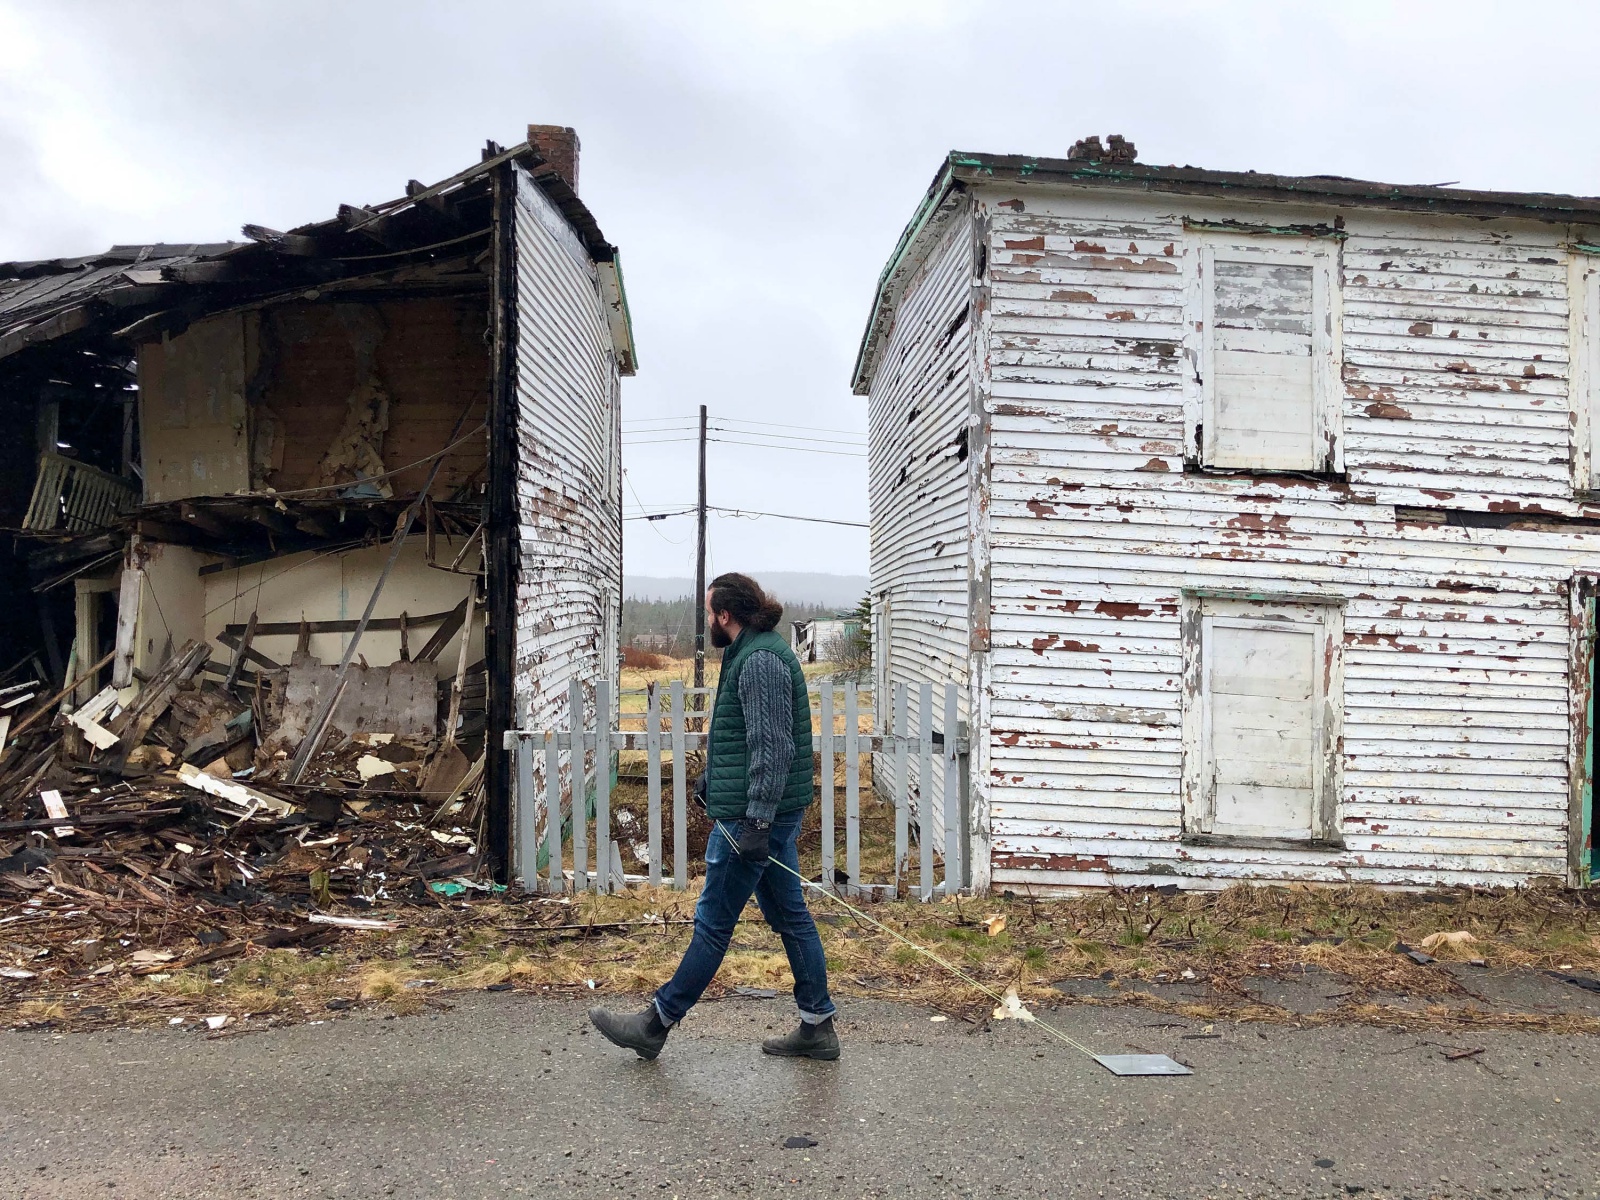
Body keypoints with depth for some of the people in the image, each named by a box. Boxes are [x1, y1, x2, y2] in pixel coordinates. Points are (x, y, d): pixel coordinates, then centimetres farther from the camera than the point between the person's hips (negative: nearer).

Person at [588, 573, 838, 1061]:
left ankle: (656, 1024, 13)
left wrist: (757, 820, -25)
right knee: (790, 915, 13)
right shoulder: (749, 654, 16)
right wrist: (710, 780, 33)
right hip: (769, 813, 11)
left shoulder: (760, 660, -18)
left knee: (713, 923, 1)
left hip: (754, 816, -11)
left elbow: (773, 747, -24)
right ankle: (817, 1027, 21)